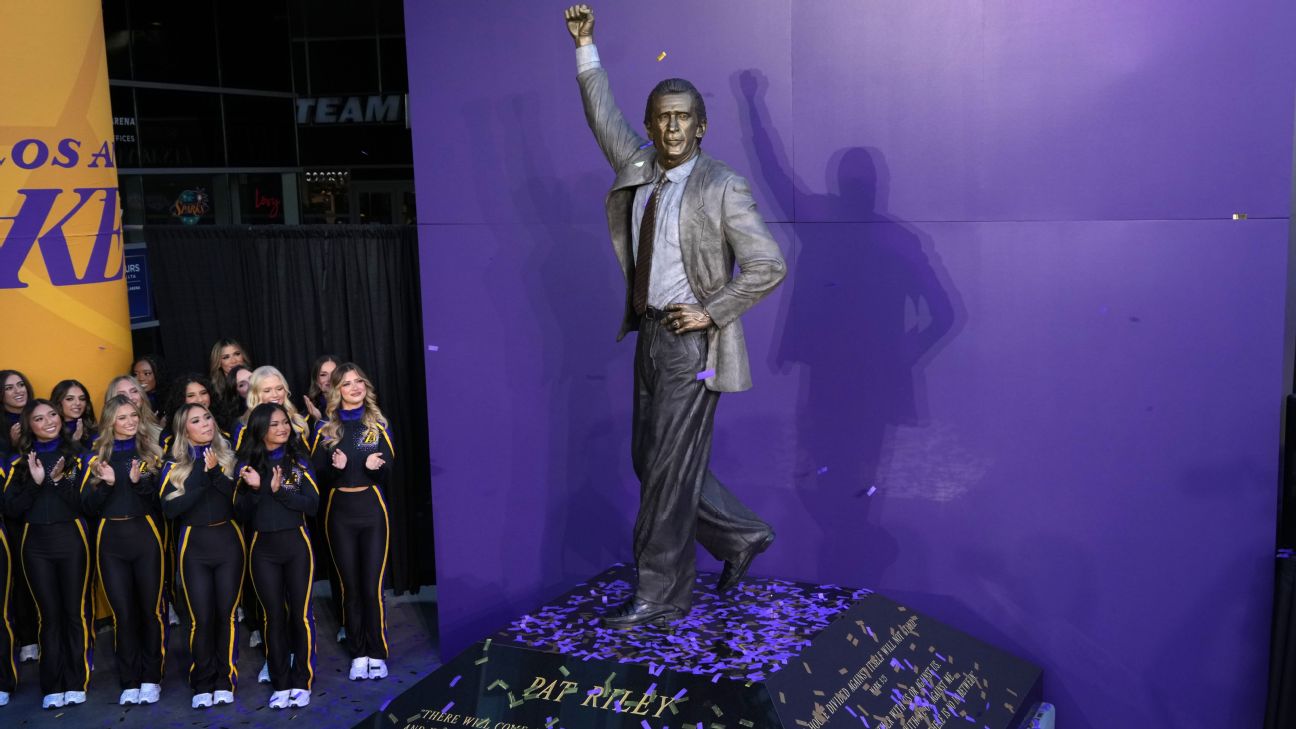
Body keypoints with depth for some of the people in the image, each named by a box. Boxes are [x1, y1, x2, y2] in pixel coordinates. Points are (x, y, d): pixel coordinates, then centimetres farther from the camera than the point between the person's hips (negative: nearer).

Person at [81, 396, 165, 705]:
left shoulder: (151, 453, 4)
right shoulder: (98, 456, 9)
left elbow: (162, 499, -1)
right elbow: (88, 506, 4)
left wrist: (140, 482, -17)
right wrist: (107, 484, -12)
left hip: (145, 535, -1)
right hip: (111, 540, 2)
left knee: (151, 608, 1)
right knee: (122, 612, 4)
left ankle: (151, 678, 13)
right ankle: (130, 682, 14)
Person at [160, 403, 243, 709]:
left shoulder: (229, 458, 5)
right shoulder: (175, 466, 4)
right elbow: (170, 509, -10)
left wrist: (215, 474, -17)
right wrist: (201, 478, -14)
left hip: (228, 543, 0)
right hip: (194, 547, 0)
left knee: (226, 614, 1)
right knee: (201, 618, -1)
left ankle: (225, 681, 13)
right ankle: (202, 684, 12)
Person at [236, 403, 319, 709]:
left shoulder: (299, 460, 0)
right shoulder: (248, 463, 3)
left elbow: (313, 505, -8)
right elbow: (242, 510, -1)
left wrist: (279, 490, -17)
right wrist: (255, 488, -18)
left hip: (296, 544, -1)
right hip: (263, 548, 1)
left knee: (300, 613, 2)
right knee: (274, 616, 8)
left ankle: (301, 683, 12)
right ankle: (281, 685, 17)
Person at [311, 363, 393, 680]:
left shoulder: (378, 425, 3)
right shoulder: (326, 429, 3)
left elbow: (389, 472, 2)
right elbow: (317, 474, 1)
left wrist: (376, 466, -20)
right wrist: (335, 467, -19)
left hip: (372, 511, -1)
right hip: (339, 514, 1)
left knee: (372, 588, -2)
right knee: (350, 588, 7)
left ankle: (377, 654, 11)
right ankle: (358, 654, 19)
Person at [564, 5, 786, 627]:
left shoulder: (721, 188, -11)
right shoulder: (636, 168, 8)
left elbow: (768, 265, -12)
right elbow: (603, 116, 20)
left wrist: (711, 313, -14)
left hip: (691, 342, -8)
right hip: (650, 335, 8)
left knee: (671, 469, -2)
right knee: (650, 461, 14)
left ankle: (660, 596, 12)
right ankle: (741, 535, 33)